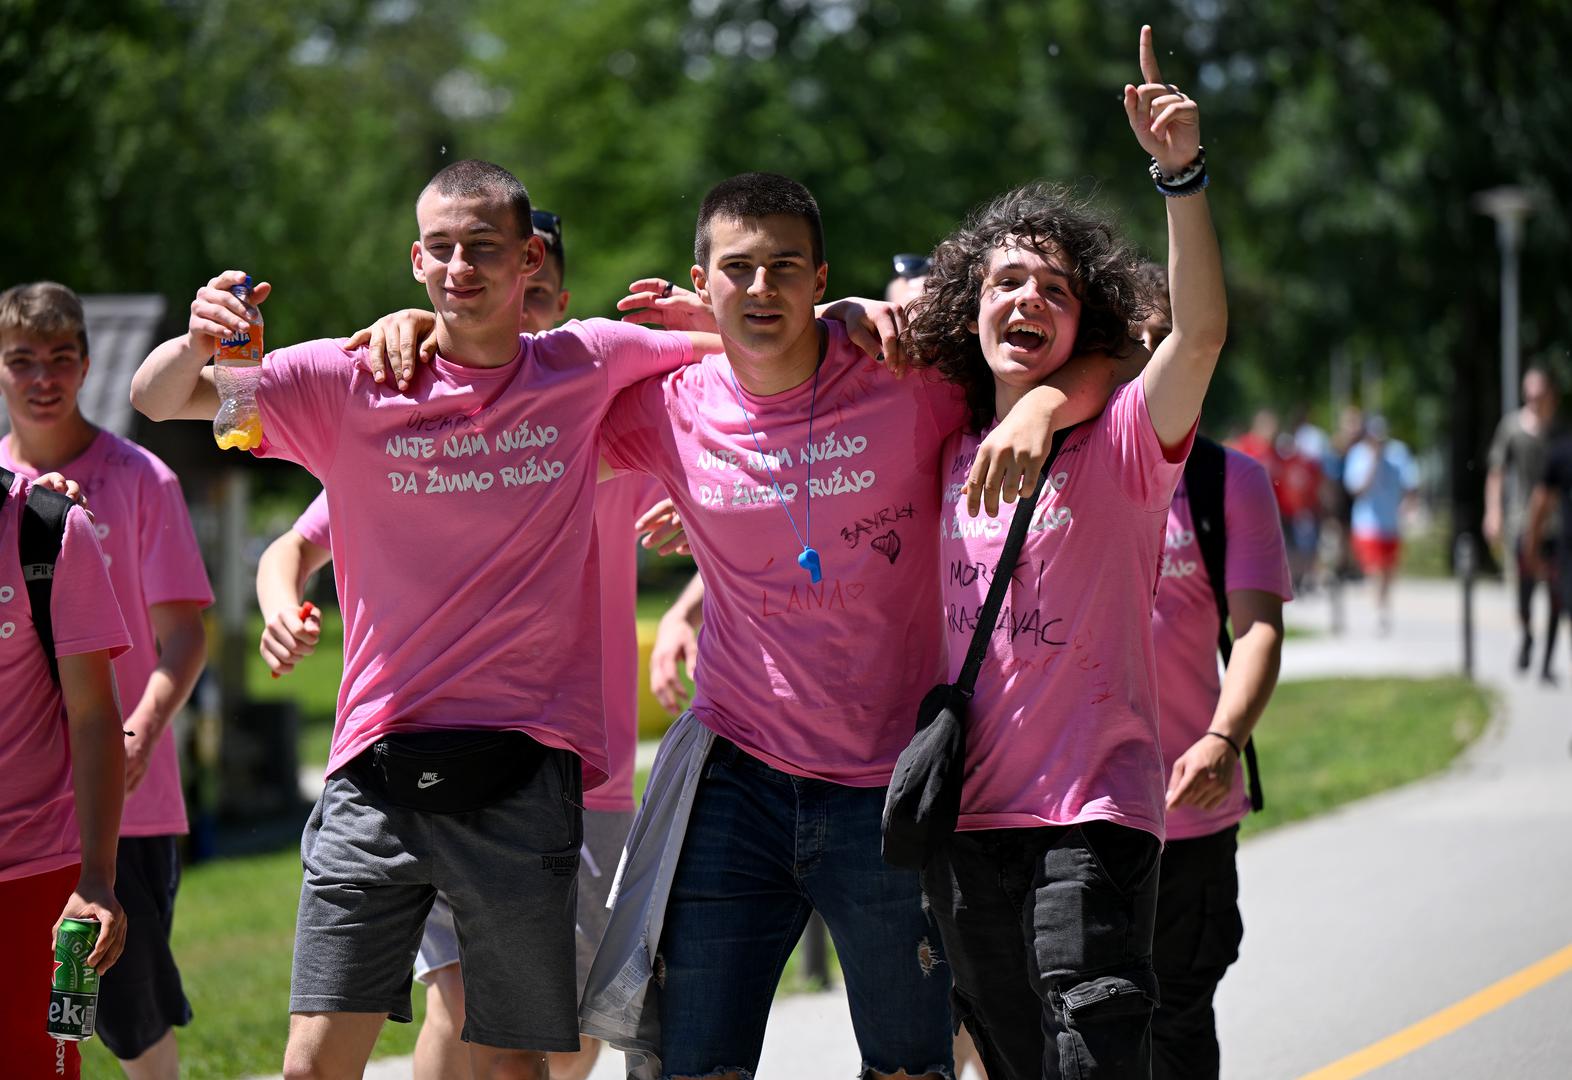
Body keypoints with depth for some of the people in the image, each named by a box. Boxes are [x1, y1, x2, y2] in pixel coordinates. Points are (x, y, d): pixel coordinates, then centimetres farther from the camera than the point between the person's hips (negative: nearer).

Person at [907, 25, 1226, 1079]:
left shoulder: (1121, 445, -4)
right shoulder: (943, 456, 10)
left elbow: (1202, 332, -21)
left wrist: (1182, 172, -30)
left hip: (1094, 811, -5)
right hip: (966, 820, 5)